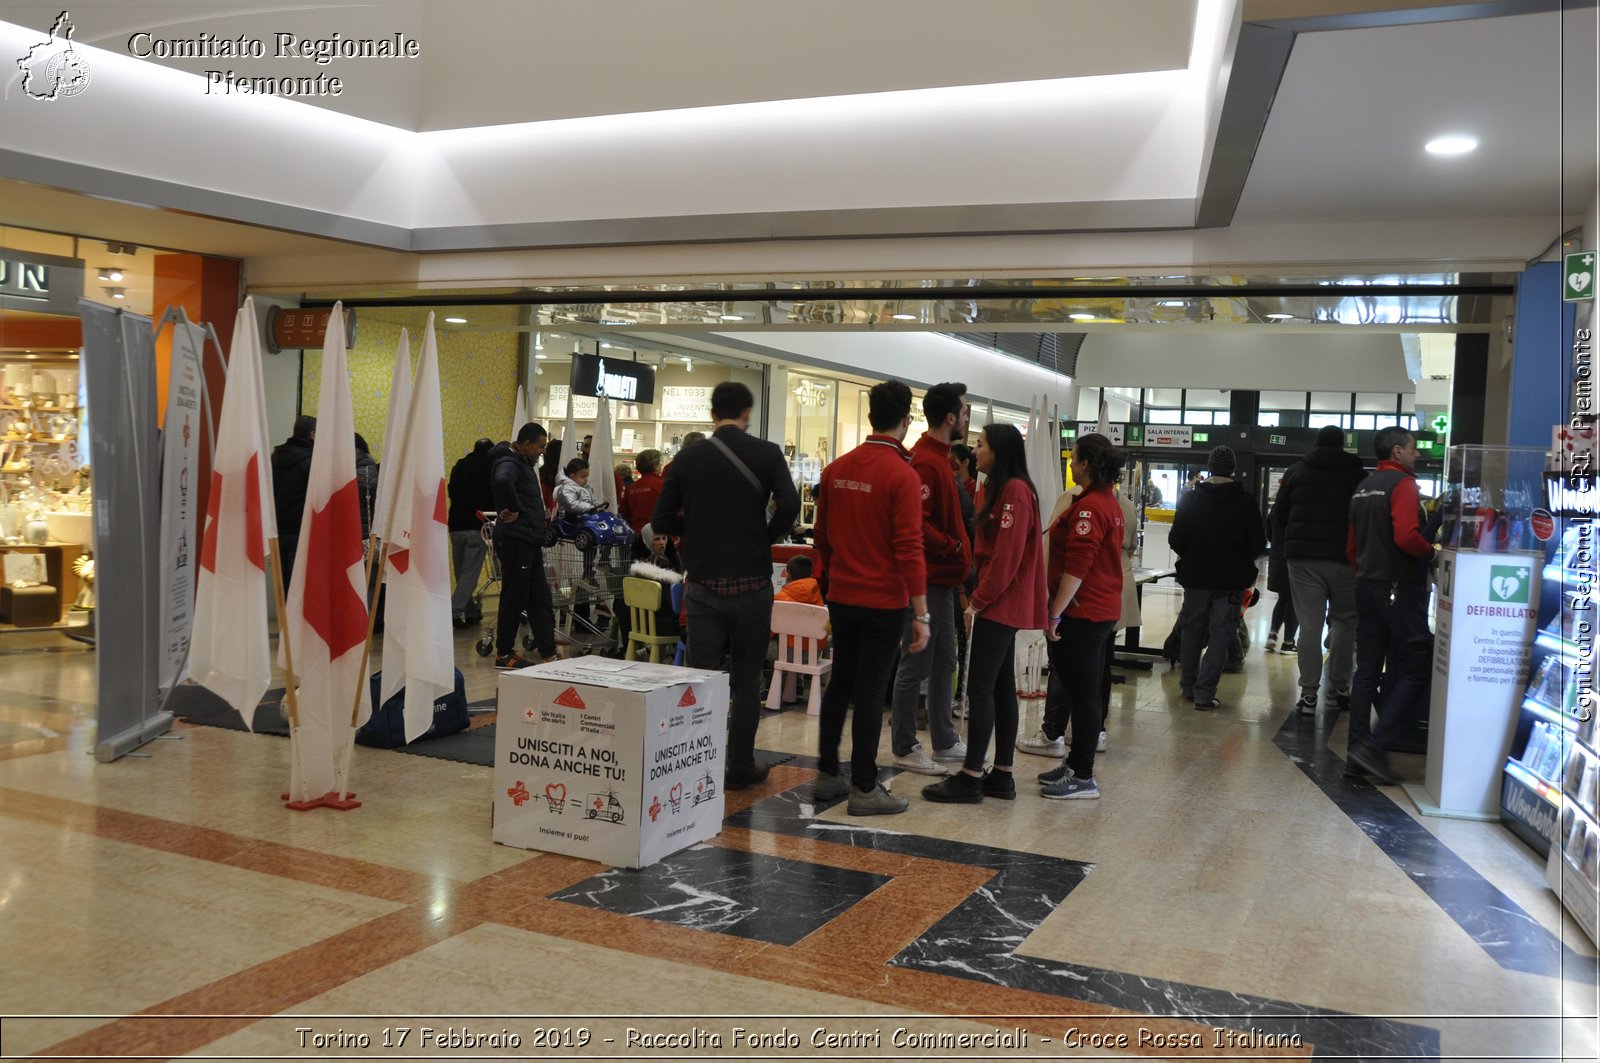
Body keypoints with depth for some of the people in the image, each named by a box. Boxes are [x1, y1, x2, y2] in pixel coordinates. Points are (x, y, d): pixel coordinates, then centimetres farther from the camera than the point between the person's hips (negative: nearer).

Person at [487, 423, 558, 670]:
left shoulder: (523, 463, 18)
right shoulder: (509, 462, -13)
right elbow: (502, 481, -37)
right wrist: (513, 510, -24)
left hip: (529, 541, 10)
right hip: (515, 540, -10)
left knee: (540, 598, 9)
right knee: (514, 597, -1)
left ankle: (548, 653, 12)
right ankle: (504, 654, 11)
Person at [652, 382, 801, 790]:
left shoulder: (688, 458, 1)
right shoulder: (766, 454, -4)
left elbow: (661, 521, 0)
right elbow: (789, 505, -18)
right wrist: (767, 537, 0)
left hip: (704, 584, 1)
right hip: (752, 582, -1)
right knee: (746, 679, 10)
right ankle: (740, 766, 16)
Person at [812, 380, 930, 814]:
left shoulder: (836, 469, 4)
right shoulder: (902, 476, -14)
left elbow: (821, 534, 12)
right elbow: (909, 549, -18)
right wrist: (921, 615, -15)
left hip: (841, 597, 6)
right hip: (885, 602, -6)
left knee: (840, 683, 16)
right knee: (870, 692, 0)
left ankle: (827, 775, 25)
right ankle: (865, 790, 8)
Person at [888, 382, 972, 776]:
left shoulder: (939, 459, 15)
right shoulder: (925, 463, -17)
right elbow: (916, 525, -25)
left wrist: (959, 559, 13)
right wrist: (956, 548, -16)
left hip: (943, 580, 10)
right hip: (929, 579, -10)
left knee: (943, 664, 16)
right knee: (916, 666, -1)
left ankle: (945, 742, 25)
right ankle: (904, 748, 8)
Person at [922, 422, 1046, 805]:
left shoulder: (1015, 492, -14)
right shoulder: (1002, 489, 18)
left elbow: (1007, 557, -19)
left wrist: (977, 602, -15)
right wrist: (980, 598, 11)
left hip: (999, 605, -10)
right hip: (1002, 605, 10)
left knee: (980, 688, -8)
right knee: (1001, 688, 11)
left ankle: (971, 778, -4)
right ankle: (1001, 775, 16)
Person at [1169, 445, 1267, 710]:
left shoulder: (1190, 499, -4)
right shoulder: (1245, 502, -9)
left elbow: (1176, 540, -4)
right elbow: (1258, 544, -7)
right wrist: (1241, 562, 13)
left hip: (1196, 577, 2)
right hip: (1231, 580, -2)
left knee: (1192, 631, 17)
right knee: (1220, 636, 2)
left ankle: (1188, 685, 26)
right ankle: (1204, 693, -2)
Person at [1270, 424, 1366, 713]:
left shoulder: (1297, 471, 7)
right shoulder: (1358, 474, 4)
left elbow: (1278, 514, 9)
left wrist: (1285, 545, 15)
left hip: (1304, 558, 1)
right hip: (1345, 558, -1)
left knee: (1310, 624, 1)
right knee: (1344, 621, 13)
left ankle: (1308, 692, 1)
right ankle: (1339, 687, 14)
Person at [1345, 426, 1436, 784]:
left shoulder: (1363, 487, 15)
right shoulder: (1402, 483, -11)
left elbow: (1351, 545, 19)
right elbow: (1406, 537, -24)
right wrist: (1432, 552, -7)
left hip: (1367, 586, 9)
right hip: (1400, 587, -8)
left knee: (1367, 670, 10)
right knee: (1413, 668, -4)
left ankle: (1359, 747, 12)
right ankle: (1375, 745, -10)